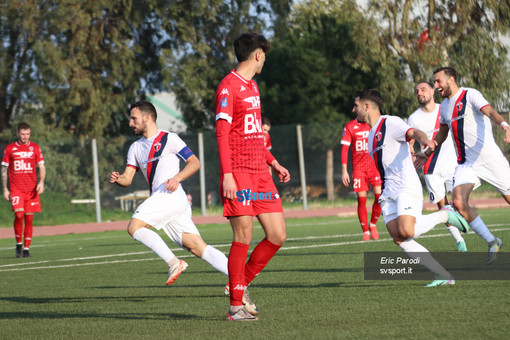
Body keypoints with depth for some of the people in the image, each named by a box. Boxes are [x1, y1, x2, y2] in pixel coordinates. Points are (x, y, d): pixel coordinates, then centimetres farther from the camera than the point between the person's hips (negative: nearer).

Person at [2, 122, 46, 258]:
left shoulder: (35, 148, 8)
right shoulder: (9, 149, 5)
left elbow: (42, 167, 7)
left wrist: (41, 182, -10)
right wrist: (5, 189, 4)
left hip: (32, 189, 2)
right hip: (16, 189, -2)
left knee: (29, 218, 1)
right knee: (19, 214, -18)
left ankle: (26, 249, 8)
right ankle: (18, 244, 0)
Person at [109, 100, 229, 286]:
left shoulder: (169, 139, 3)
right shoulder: (136, 147, 24)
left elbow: (195, 163, 0)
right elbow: (127, 179, 16)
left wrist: (177, 178, -16)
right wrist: (117, 178, -6)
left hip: (170, 195, -7)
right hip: (159, 199, 7)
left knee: (134, 227, -17)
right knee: (198, 248, -4)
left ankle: (174, 263, -18)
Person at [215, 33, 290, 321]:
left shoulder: (253, 86, 20)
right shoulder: (228, 87, -7)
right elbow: (222, 133, -13)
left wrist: (274, 162, 27)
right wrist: (227, 175, -20)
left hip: (261, 173, 8)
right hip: (238, 174, -8)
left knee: (278, 235, 2)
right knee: (243, 238, -8)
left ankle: (242, 285, 17)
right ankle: (236, 305, 1)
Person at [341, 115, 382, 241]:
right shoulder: (350, 127, 3)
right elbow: (344, 148, 3)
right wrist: (344, 171, -3)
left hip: (374, 164, 1)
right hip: (358, 167, -1)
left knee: (380, 196, -10)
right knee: (361, 199, -5)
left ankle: (373, 225, 13)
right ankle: (365, 232, 7)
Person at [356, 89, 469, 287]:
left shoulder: (390, 123, -4)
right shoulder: (371, 135, 24)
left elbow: (414, 132, -22)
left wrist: (423, 139, -44)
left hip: (407, 187, -8)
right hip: (388, 194, 8)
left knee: (406, 232, -28)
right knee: (398, 239, -12)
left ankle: (444, 215, 0)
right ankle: (443, 276, -11)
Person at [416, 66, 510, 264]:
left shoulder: (470, 95, -8)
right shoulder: (444, 106, 15)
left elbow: (490, 112, -25)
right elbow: (442, 134, 31)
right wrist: (427, 153, 34)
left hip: (489, 157, -6)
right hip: (466, 163, 6)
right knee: (459, 203, -15)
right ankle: (492, 243, -3)